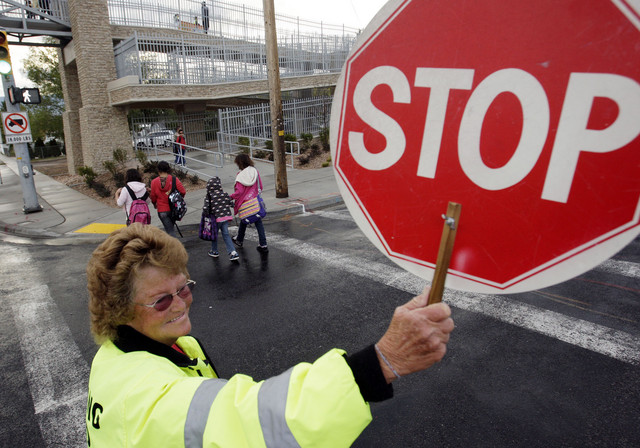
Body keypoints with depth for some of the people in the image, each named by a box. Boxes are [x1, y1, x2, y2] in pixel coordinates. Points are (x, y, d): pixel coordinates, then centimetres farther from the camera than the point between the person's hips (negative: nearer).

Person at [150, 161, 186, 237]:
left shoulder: (154, 182, -8)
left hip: (162, 211, -1)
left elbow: (153, 197, 1)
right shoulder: (174, 179, -10)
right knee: (171, 227, 23)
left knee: (170, 230, 3)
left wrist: (155, 204, 23)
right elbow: (183, 192, -11)